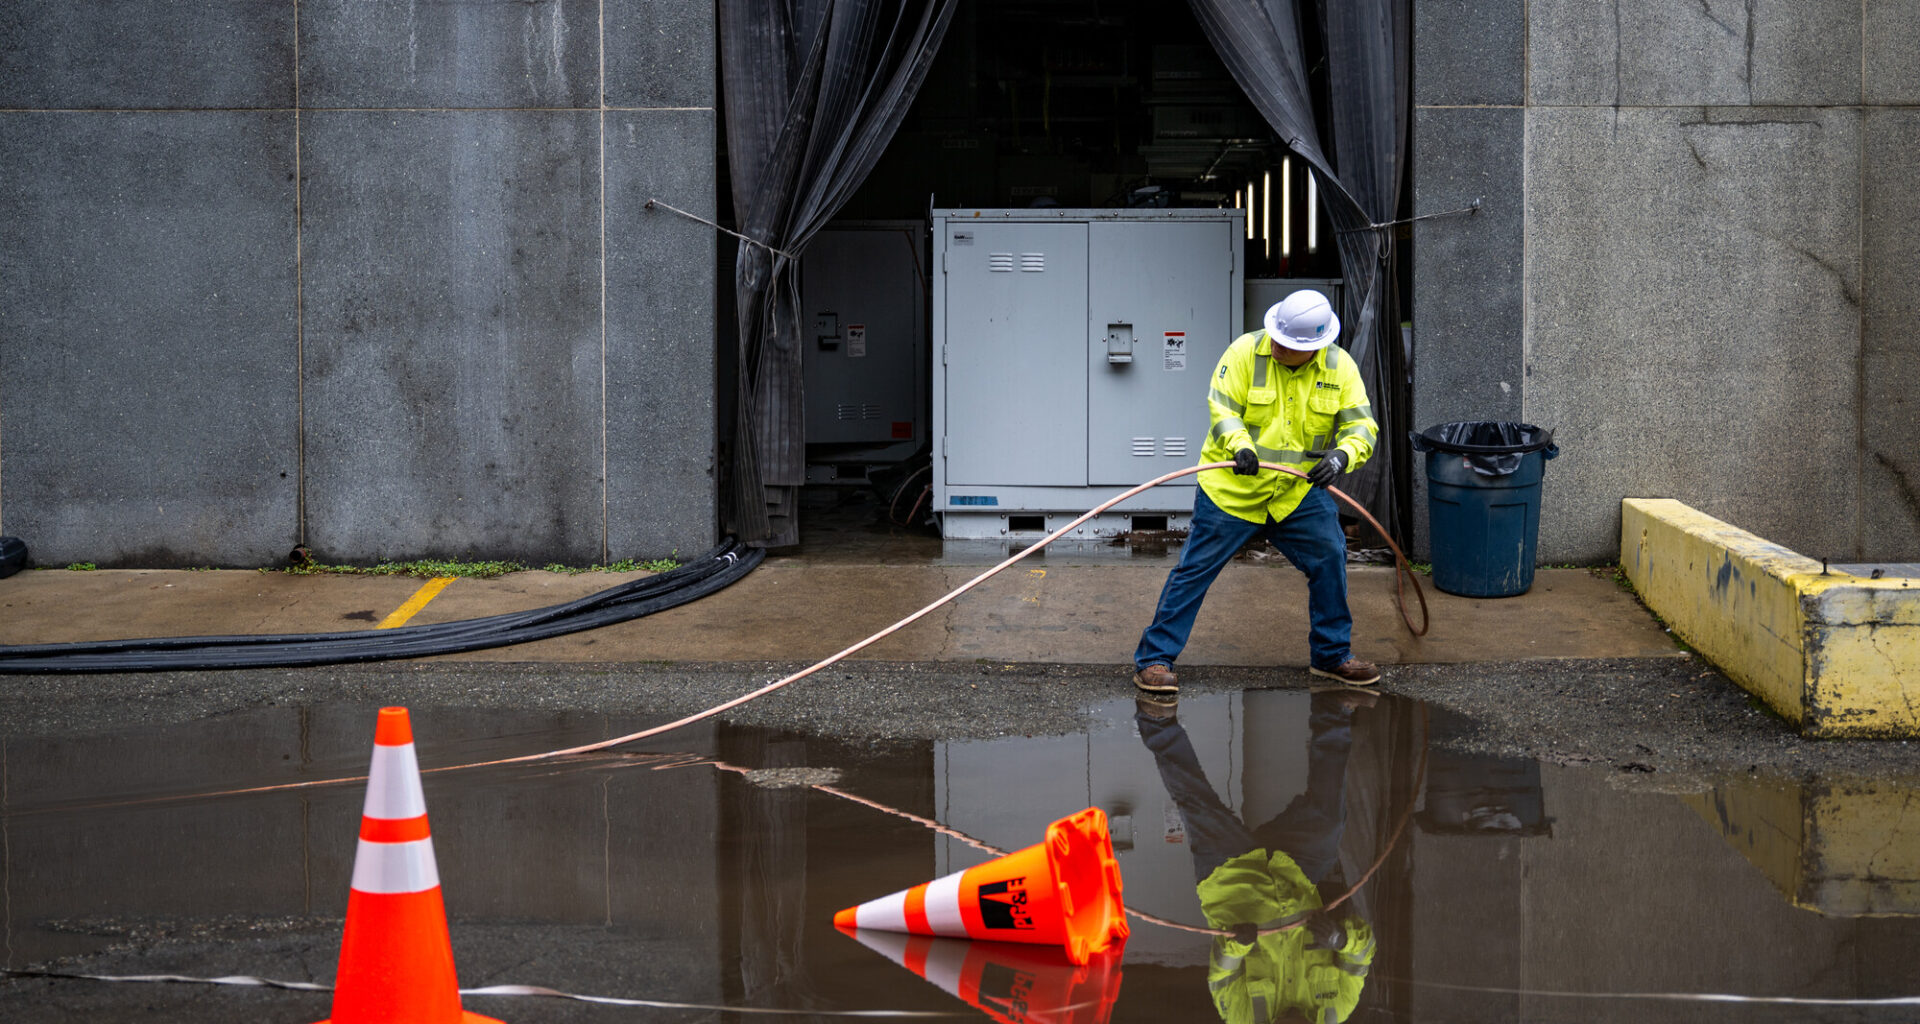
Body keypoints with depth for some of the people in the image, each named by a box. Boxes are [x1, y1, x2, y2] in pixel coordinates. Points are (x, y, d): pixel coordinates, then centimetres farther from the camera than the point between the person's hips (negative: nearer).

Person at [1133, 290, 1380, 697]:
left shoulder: (1340, 367, -3)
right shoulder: (1245, 351, -12)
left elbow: (1362, 426, -6)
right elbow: (1221, 407, -15)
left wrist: (1342, 456, -28)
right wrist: (1239, 445, -34)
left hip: (1300, 491, 3)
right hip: (1232, 488, -3)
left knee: (1330, 559, -2)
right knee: (1195, 568, -3)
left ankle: (1331, 655, 17)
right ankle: (1154, 659, 3)